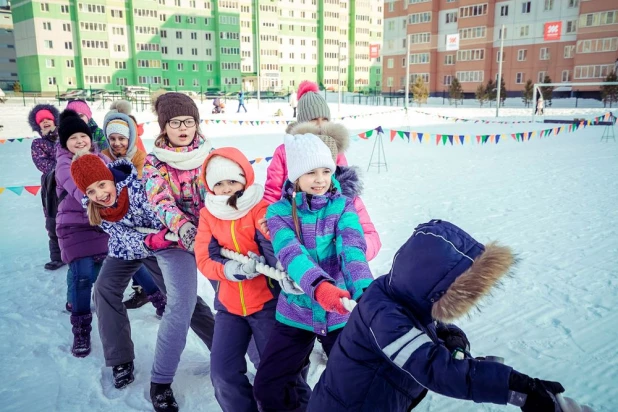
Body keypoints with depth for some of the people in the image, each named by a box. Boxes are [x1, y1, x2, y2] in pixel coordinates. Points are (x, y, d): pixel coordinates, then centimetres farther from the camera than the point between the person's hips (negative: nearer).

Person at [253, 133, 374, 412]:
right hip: (295, 313, 1)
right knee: (269, 389, 6)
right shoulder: (279, 211, -6)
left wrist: (364, 290, -40)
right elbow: (291, 253, -23)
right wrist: (319, 285, -43)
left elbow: (352, 249, -20)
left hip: (341, 313, 0)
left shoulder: (343, 206, -4)